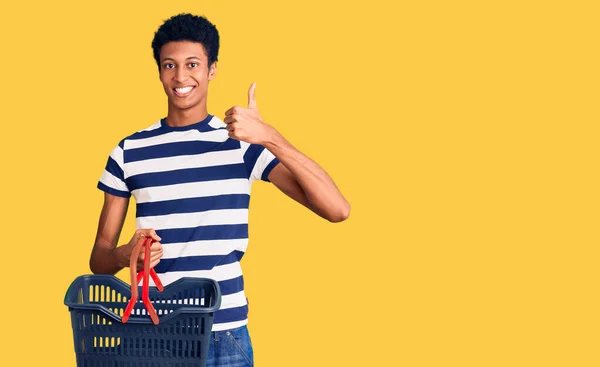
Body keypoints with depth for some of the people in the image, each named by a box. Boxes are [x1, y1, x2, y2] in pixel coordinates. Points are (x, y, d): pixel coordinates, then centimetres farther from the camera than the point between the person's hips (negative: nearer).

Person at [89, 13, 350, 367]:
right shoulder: (129, 152, 3)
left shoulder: (244, 144, -1)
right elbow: (99, 258, 6)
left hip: (226, 337, -1)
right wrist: (125, 255, -17)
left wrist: (271, 138, -21)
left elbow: (337, 209, -12)